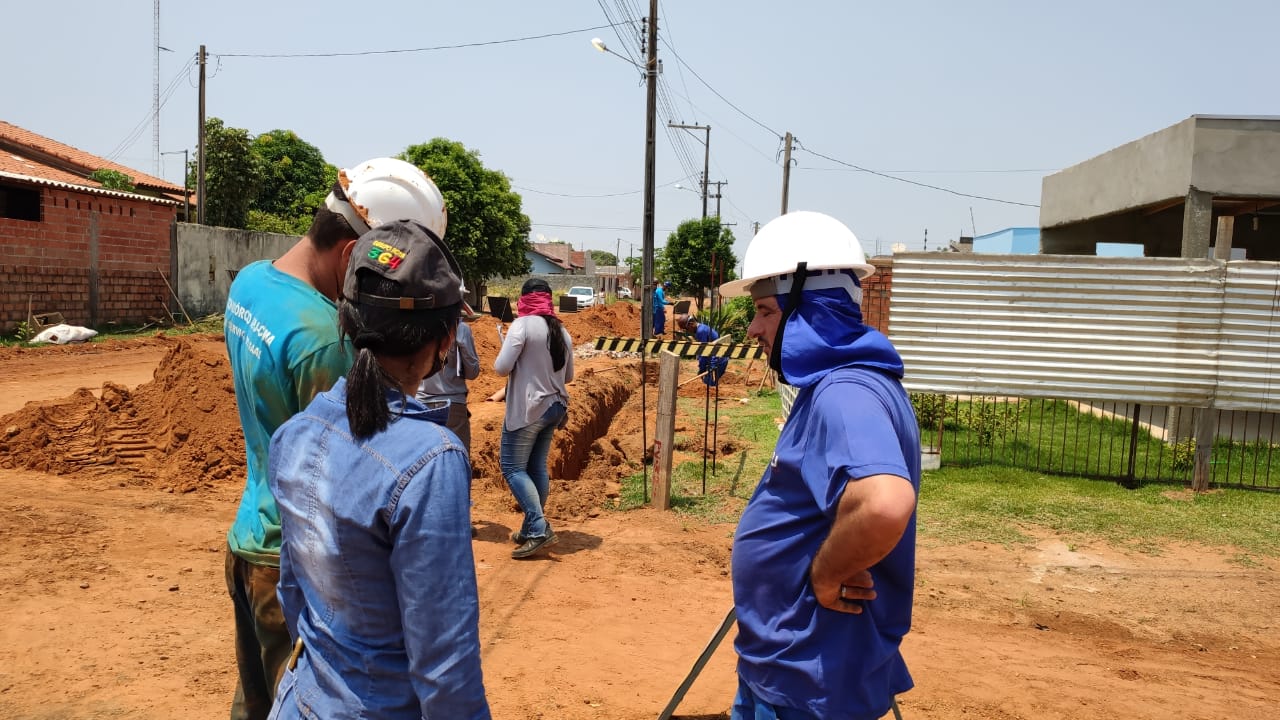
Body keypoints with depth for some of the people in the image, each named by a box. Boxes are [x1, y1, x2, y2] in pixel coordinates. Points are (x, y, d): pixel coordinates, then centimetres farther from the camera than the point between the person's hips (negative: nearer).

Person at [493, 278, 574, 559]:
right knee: (537, 467, 14)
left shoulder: (523, 324, -13)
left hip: (527, 408, -7)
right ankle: (532, 529, 20)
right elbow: (568, 375, 16)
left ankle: (539, 529, -10)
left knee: (512, 467, -1)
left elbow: (502, 367, -17)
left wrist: (510, 364, 4)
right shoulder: (562, 331, 9)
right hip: (554, 407, 7)